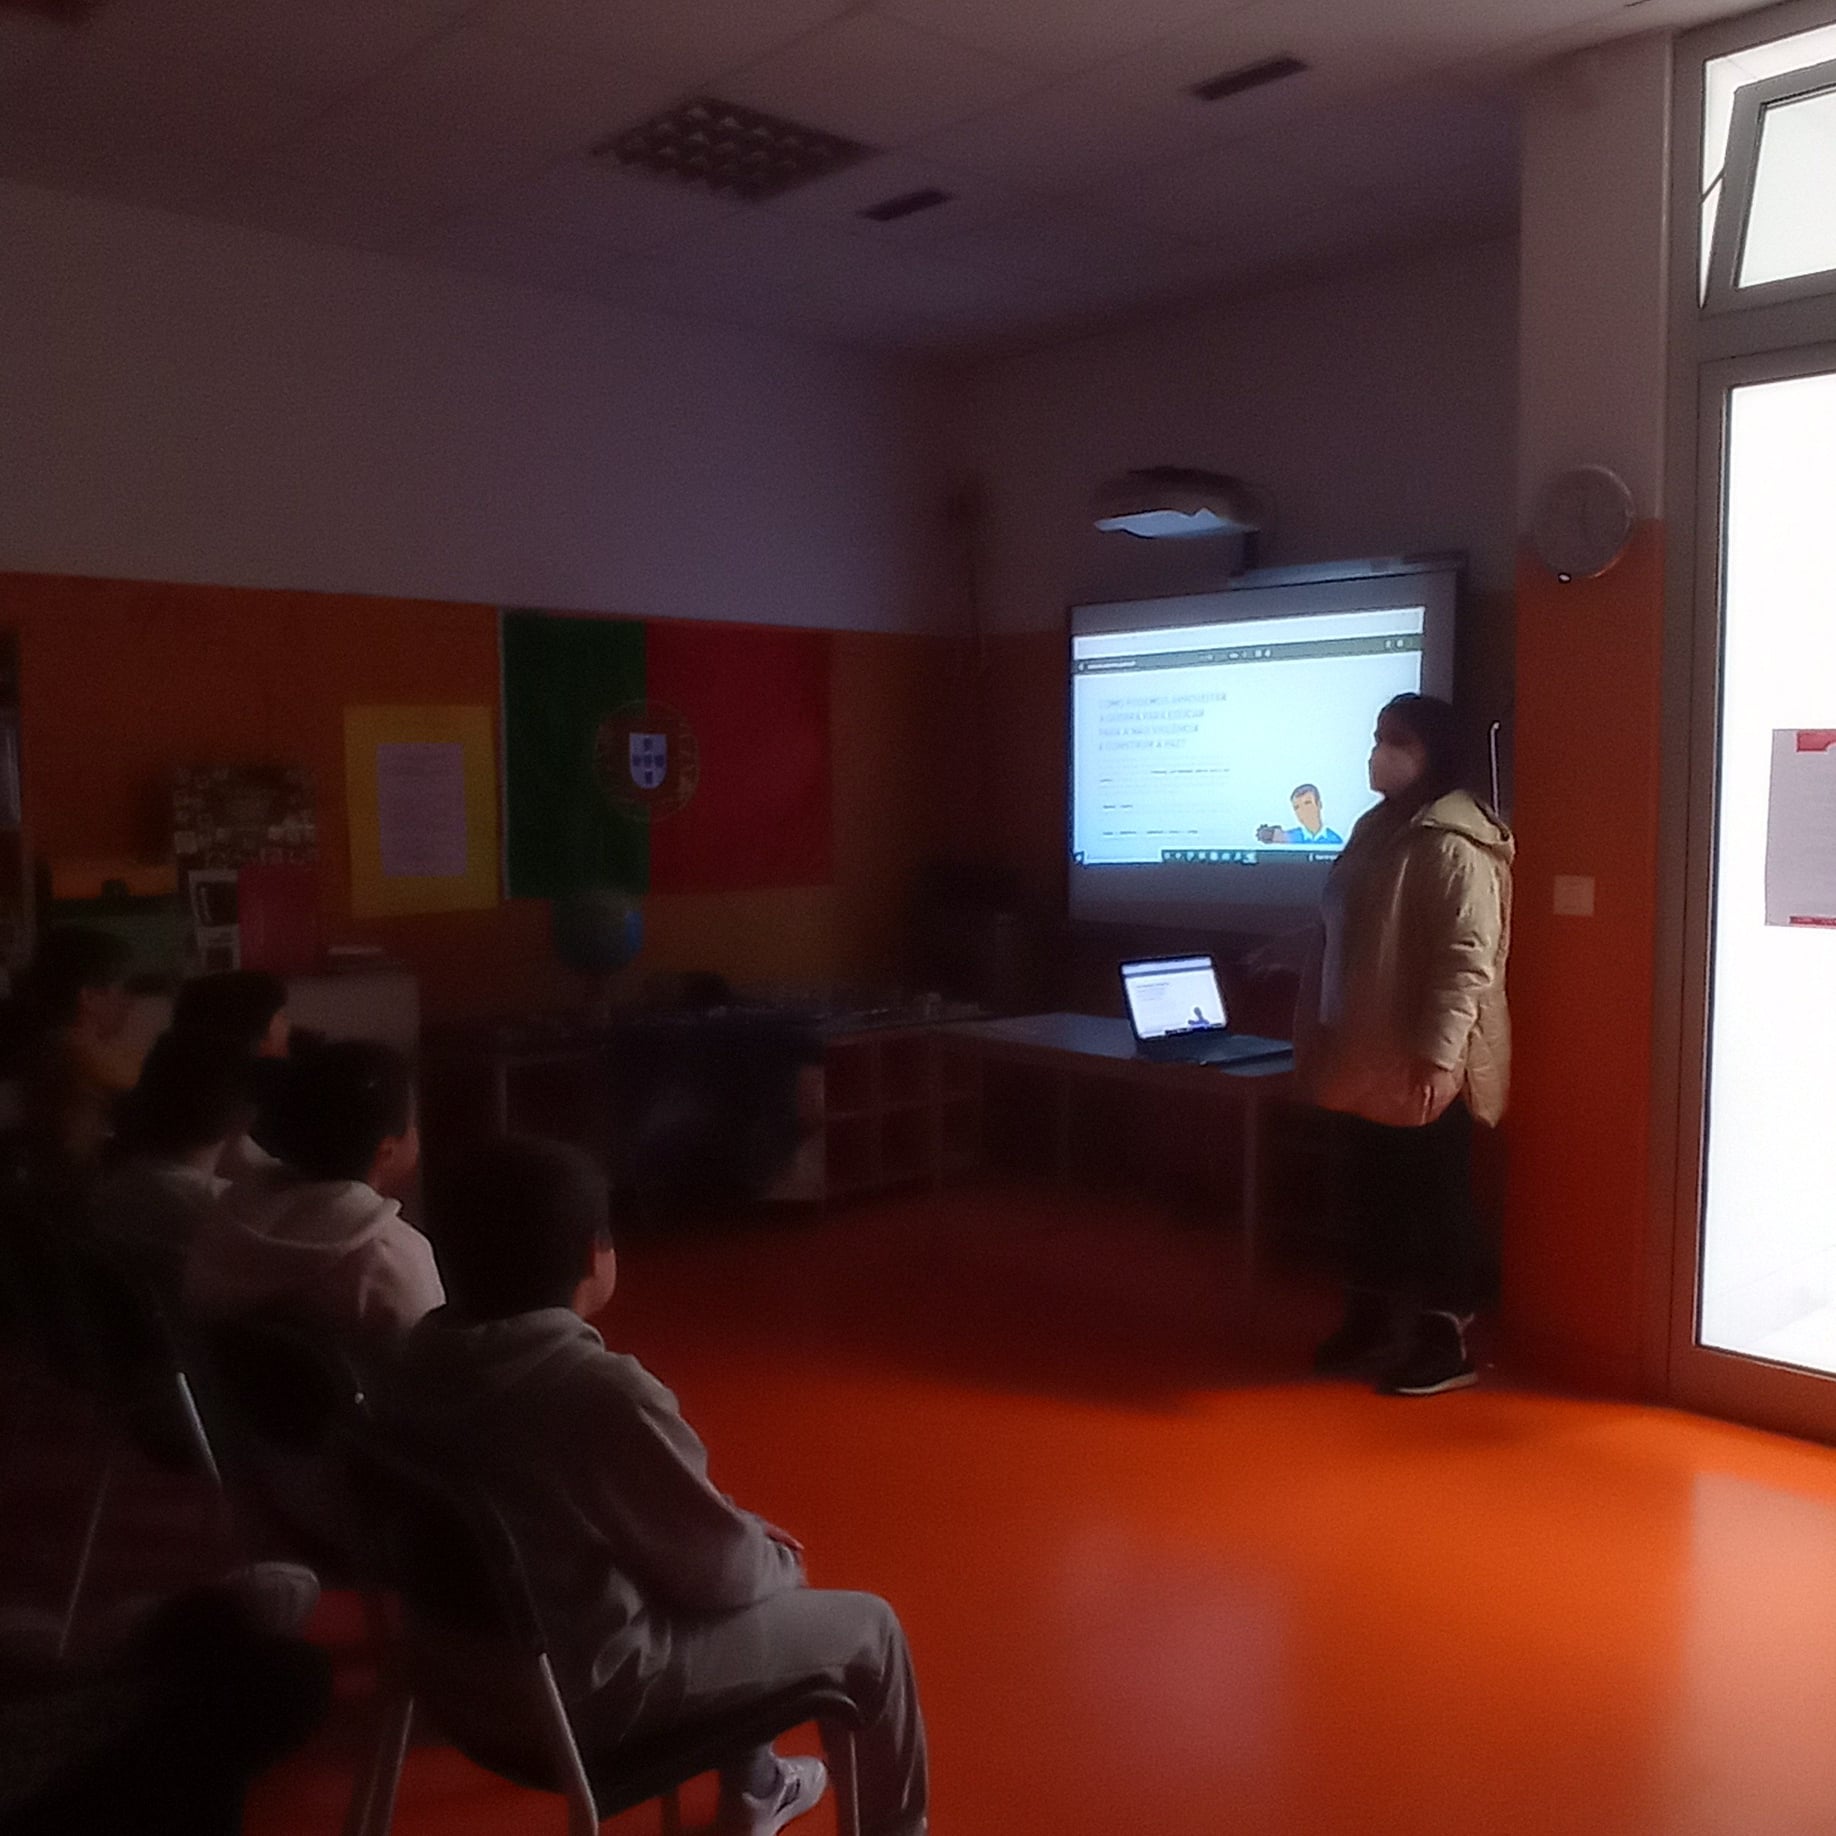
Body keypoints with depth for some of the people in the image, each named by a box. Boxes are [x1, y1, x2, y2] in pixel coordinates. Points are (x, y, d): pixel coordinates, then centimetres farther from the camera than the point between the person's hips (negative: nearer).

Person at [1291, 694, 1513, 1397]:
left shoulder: (1453, 845, -16)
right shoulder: (1375, 830, 14)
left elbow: (1467, 958, -23)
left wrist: (1437, 1055, -26)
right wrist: (1320, 1034, 21)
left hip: (1422, 1068, -9)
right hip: (1367, 1059, 9)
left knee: (1435, 1200, 2)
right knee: (1370, 1195, 17)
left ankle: (1445, 1340, 13)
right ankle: (1371, 1318, 30)